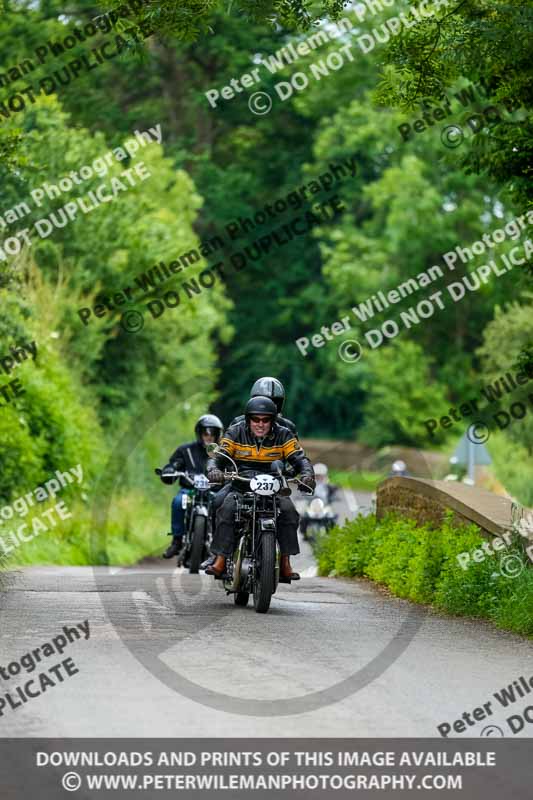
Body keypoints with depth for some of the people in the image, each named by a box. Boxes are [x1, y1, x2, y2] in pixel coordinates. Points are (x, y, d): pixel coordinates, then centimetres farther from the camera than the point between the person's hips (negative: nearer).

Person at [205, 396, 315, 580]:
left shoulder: (283, 435, 2)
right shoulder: (235, 433, 1)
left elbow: (299, 458, -5)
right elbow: (219, 456, -5)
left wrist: (307, 474, -28)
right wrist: (213, 470, -29)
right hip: (239, 486, -1)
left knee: (288, 509, -27)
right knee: (227, 508, -31)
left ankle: (285, 563, -21)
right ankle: (220, 559, -29)